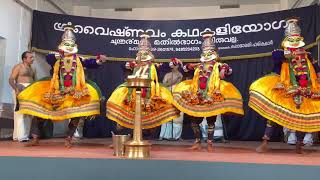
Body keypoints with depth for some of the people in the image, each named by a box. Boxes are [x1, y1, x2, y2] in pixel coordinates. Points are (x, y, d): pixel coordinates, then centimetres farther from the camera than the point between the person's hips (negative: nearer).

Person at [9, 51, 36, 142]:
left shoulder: (33, 69, 19)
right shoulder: (18, 67, 0)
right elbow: (11, 80, -8)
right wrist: (16, 88, -25)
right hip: (20, 90, -7)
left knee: (29, 113, 4)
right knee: (20, 112, -11)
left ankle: (25, 135, 9)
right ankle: (21, 136, -13)